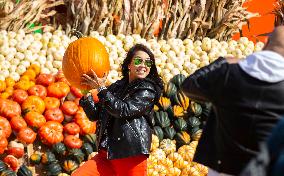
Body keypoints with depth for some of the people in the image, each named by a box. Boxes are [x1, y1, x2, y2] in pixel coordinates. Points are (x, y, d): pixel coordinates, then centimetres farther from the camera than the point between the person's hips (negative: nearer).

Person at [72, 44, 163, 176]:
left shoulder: (148, 90, -2)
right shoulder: (117, 87, 14)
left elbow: (124, 110, -14)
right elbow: (95, 115, 15)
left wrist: (101, 89, -13)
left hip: (131, 157, -5)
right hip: (106, 155, 5)